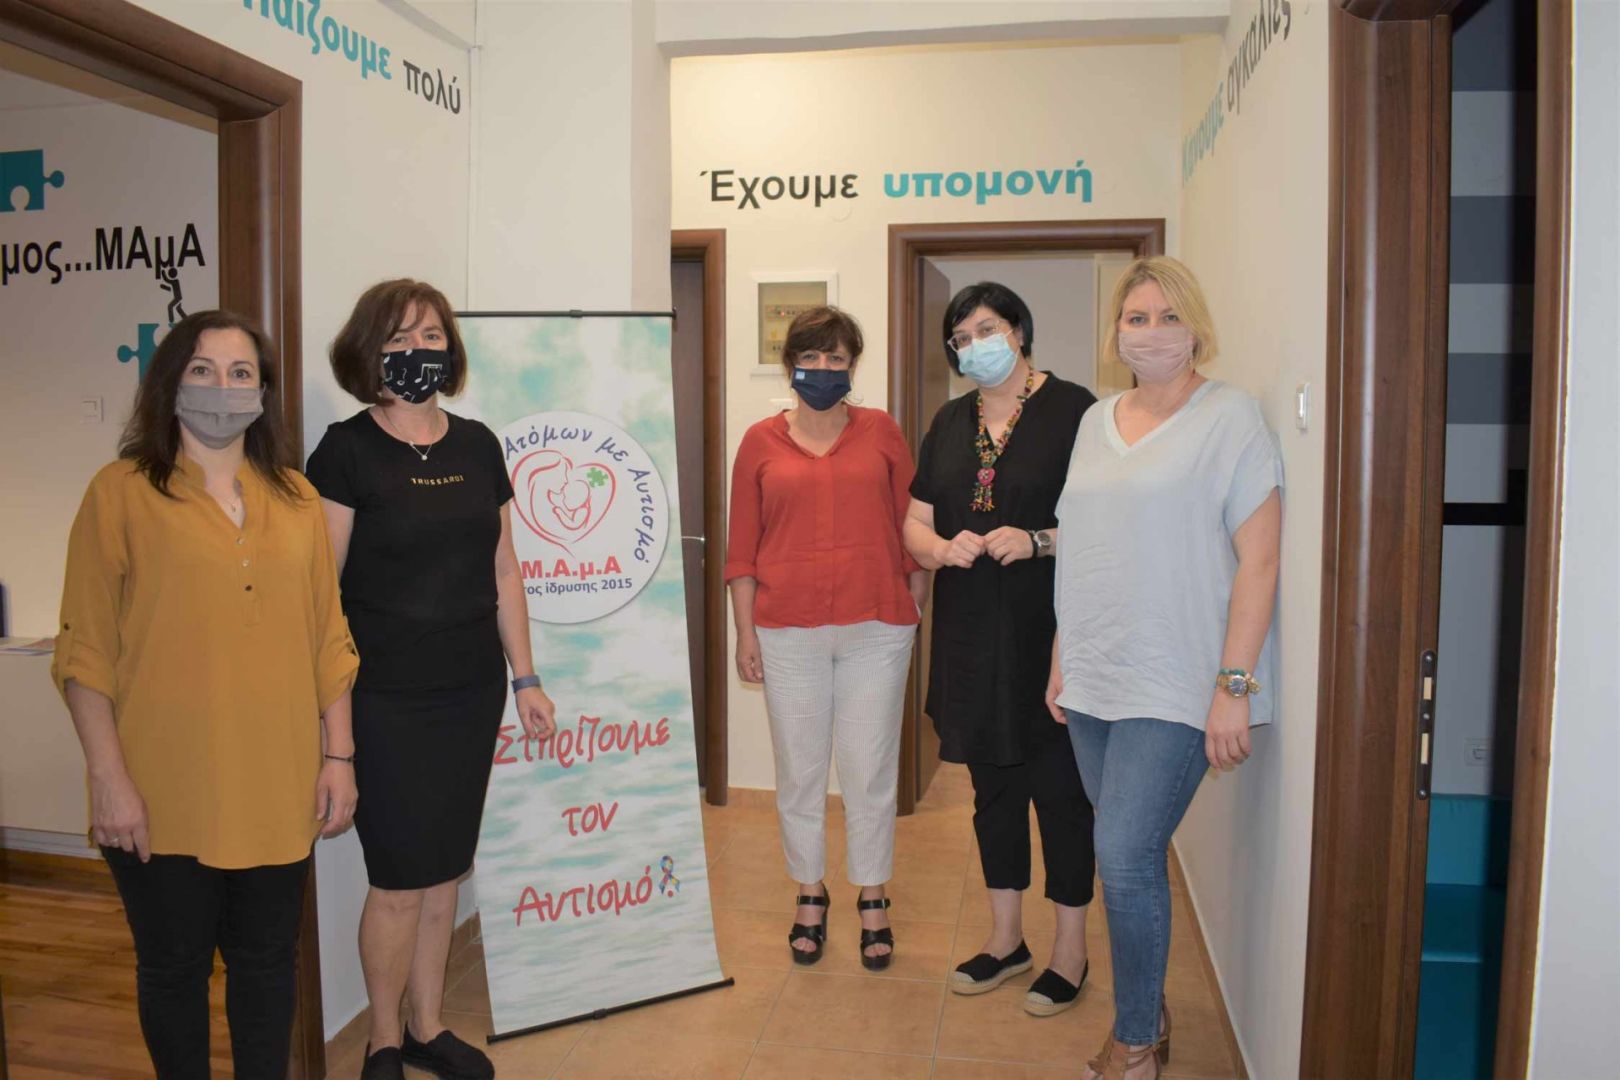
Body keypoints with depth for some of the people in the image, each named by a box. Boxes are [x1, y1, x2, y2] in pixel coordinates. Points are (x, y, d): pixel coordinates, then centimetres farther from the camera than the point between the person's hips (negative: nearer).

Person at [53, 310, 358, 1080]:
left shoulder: (296, 498, 6)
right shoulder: (122, 492, -5)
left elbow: (328, 639, 8)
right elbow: (85, 649, -6)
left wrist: (338, 756, 5)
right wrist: (107, 778, -10)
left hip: (277, 789, 3)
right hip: (164, 796, -3)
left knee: (267, 960, 16)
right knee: (173, 966, 14)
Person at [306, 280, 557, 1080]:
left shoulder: (477, 445, 6)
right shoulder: (346, 450, -8)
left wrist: (525, 678, 11)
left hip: (472, 692, 5)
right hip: (387, 701, -5)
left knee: (444, 872, 15)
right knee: (398, 881, 4)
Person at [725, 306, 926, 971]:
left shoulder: (881, 432, 4)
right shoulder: (762, 442, 5)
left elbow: (911, 527, 6)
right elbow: (742, 548, 5)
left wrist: (917, 610, 2)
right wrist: (746, 631, 2)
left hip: (876, 629, 0)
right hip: (789, 632, 1)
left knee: (870, 771, 7)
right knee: (799, 771, 11)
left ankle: (872, 902, 26)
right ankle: (810, 897, 30)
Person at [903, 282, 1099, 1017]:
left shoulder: (1072, 410, -5)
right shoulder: (950, 422, 13)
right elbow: (915, 523, 14)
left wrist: (1038, 541, -22)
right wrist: (943, 548, -8)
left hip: (1052, 634, -5)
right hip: (971, 637, 6)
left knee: (1059, 788, 3)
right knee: (993, 785, 15)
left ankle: (1070, 949, 22)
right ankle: (1005, 937, 31)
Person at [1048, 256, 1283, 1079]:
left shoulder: (1230, 417, -6)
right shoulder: (1095, 422, 13)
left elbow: (1258, 560, -11)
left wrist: (1234, 687, -15)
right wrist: (1063, 657, 15)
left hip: (1175, 688, -6)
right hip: (1094, 683, 6)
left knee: (1125, 858, -7)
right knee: (1129, 855, 12)